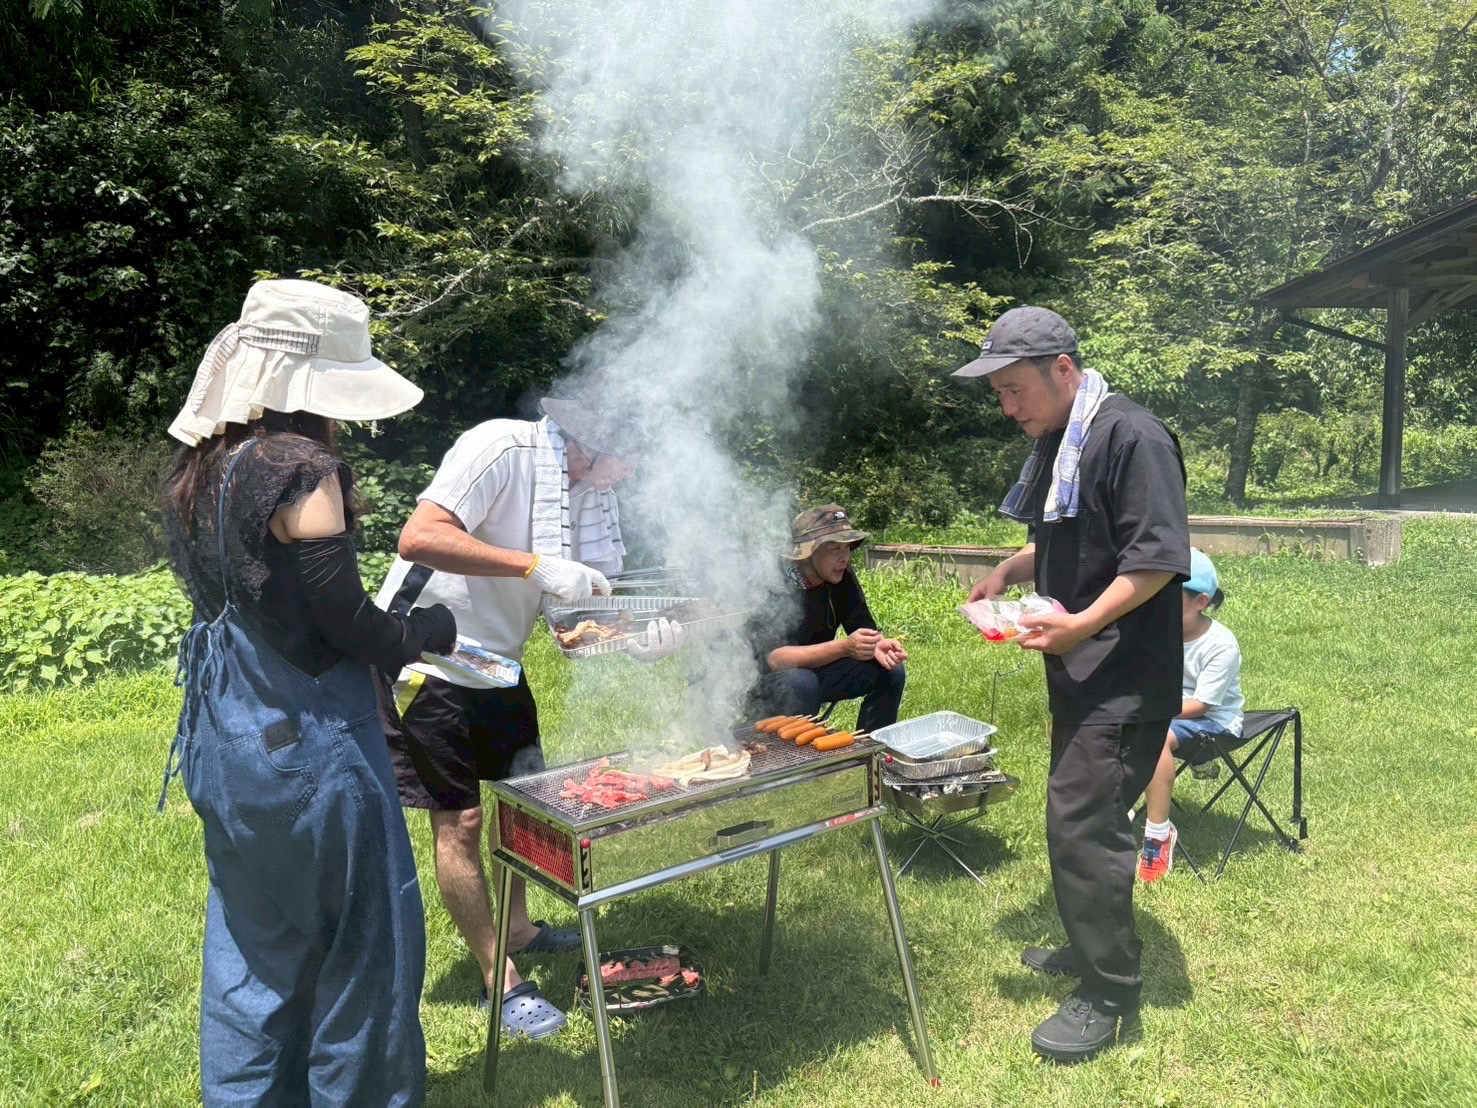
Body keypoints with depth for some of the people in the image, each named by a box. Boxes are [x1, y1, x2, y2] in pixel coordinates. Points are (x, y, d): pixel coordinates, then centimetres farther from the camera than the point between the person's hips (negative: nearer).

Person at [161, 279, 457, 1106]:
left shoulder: (198, 471, 7)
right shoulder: (302, 470, -19)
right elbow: (346, 620, -16)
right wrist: (435, 629, 1)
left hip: (228, 745, 9)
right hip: (311, 745, -8)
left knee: (254, 946, 21)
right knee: (365, 944, 8)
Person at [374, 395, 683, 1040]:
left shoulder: (592, 489, 1)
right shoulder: (502, 447, -23)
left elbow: (575, 612, 1)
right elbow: (418, 538, -35)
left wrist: (636, 637, -19)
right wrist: (536, 565, -38)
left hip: (494, 661, 8)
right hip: (425, 658, -8)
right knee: (460, 820, -2)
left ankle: (517, 927, 37)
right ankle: (500, 981, 9)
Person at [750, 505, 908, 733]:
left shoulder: (841, 577, -7)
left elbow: (865, 629, -2)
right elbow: (775, 658, -33)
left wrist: (877, 646, -28)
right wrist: (845, 647, -43)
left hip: (815, 669, 6)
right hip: (764, 680, -6)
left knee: (891, 672, -8)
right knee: (801, 683, -37)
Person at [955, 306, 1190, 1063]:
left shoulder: (1131, 437, -17)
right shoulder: (1056, 444, 13)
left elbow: (1159, 555, -23)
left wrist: (1082, 623, -30)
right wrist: (1011, 570, 8)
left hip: (1124, 678, -9)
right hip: (1079, 672, 10)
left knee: (1083, 823, -7)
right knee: (1075, 817, 18)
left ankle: (1109, 996, 8)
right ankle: (1089, 948, 36)